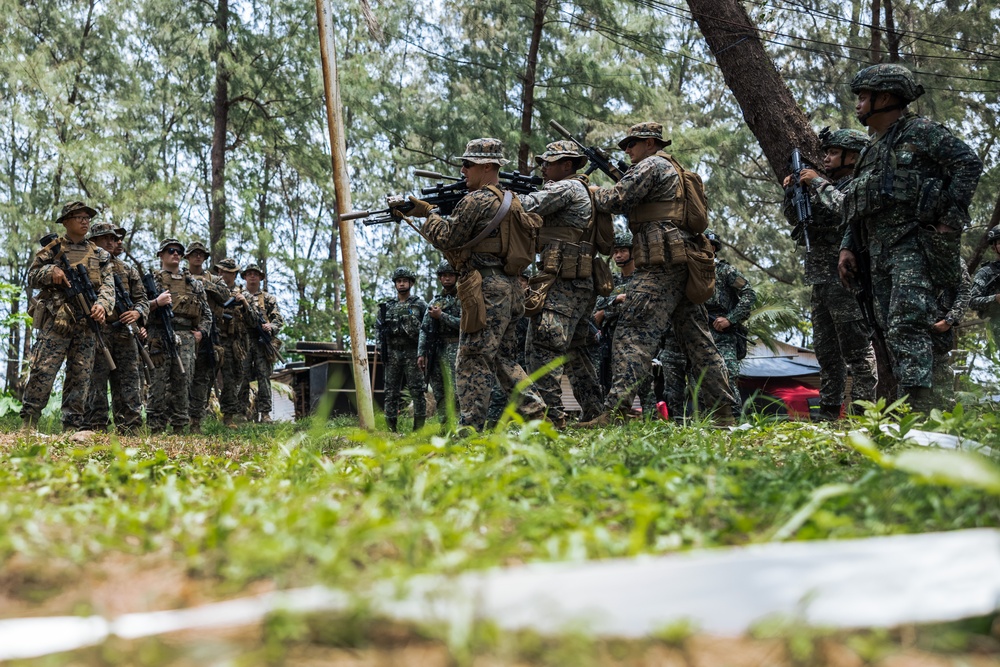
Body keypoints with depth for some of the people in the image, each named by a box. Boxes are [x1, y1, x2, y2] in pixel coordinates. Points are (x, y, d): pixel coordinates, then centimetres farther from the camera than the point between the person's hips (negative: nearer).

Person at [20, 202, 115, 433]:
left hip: (88, 322, 3)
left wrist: (102, 304, -13)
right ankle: (28, 421, -7)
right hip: (56, 319, -3)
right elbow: (32, 277, 9)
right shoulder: (53, 249, 11)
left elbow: (108, 284, 7)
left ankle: (72, 426, 5)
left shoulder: (99, 254, 18)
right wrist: (50, 271, -12)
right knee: (43, 370, -12)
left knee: (81, 376, 2)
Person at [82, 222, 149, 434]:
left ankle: (129, 432, 2)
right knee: (96, 384, -3)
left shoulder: (129, 271, 19)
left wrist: (137, 312, -5)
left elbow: (142, 299, 16)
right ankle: (96, 431, -1)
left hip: (125, 334, 4)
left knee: (129, 384, 0)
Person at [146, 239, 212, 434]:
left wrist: (201, 332, 7)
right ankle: (156, 429, -4)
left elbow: (206, 313, 22)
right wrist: (156, 303, -15)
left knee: (183, 383, -1)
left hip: (186, 338, 3)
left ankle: (180, 428, 3)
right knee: (158, 384, -5)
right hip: (159, 337, -3)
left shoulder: (194, 283, 20)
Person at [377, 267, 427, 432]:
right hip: (392, 354, 3)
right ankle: (391, 429, 7)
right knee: (391, 392, 3)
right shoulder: (386, 306, 13)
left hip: (413, 354, -3)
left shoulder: (420, 305, 4)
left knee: (417, 391, -5)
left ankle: (419, 429, -2)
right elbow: (380, 330, 15)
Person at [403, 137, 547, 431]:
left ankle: (470, 427, -6)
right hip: (510, 288, 9)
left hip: (485, 288, -9)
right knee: (502, 358, 16)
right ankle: (535, 411, 10)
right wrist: (436, 212, 17)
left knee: (472, 360, -6)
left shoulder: (475, 201, -11)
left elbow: (447, 238, -9)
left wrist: (428, 213, 4)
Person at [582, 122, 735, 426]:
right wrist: (620, 179, 23)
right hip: (687, 266, 10)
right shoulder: (677, 172, 28)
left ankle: (614, 411, -23)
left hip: (660, 267, -9)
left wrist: (594, 192, 9)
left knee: (632, 336, -15)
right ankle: (723, 411, 10)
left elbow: (616, 201, -9)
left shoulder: (651, 165, -1)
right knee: (698, 341, 10)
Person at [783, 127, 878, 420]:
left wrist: (817, 182, -13)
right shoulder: (829, 185, 21)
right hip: (821, 281, 9)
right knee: (826, 350, 12)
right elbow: (796, 218, 24)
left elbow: (844, 210, -24)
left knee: (856, 347, -8)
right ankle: (828, 410, 18)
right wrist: (792, 191, 8)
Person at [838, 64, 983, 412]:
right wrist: (847, 247, 14)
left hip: (914, 246, -8)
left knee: (907, 325, -20)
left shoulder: (920, 132, 0)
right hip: (879, 254, 8)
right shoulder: (871, 154, 24)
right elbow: (856, 211, 26)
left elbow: (969, 164, -8)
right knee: (892, 332, 5)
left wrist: (950, 218, -15)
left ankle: (918, 407, -26)